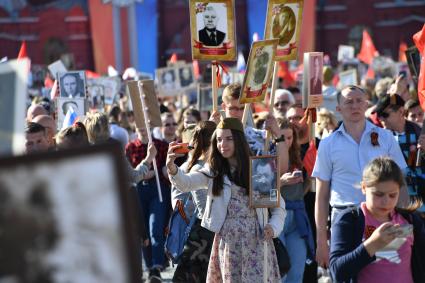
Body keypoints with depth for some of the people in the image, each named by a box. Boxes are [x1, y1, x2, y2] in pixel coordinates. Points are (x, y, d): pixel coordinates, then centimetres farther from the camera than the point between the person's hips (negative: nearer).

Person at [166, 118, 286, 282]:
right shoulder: (214, 170, 5)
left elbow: (278, 205, 9)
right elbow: (187, 183, -13)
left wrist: (273, 227, -10)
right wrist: (172, 168, -33)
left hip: (256, 242, -1)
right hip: (228, 242, 1)